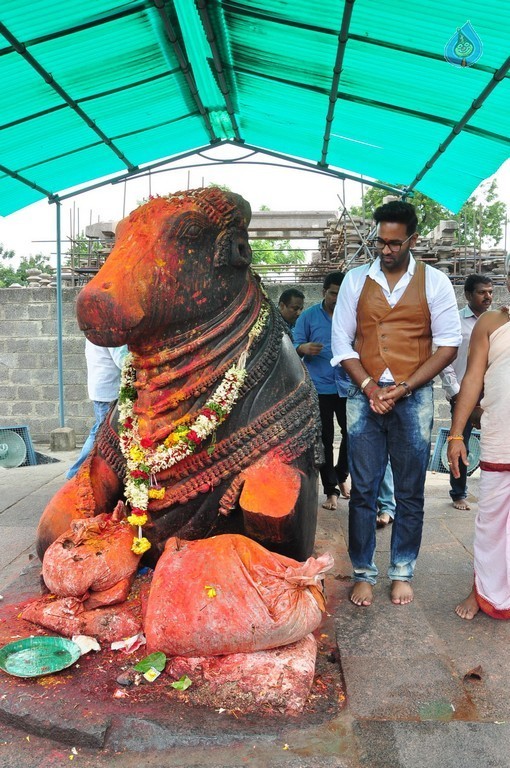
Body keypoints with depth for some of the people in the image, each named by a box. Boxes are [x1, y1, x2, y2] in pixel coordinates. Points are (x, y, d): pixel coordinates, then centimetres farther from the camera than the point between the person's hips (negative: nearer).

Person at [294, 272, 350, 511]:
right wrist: (305, 348, -22)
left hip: (348, 386, 2)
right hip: (319, 388, -2)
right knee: (325, 439, 4)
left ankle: (341, 476, 32)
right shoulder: (309, 316, 2)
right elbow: (295, 346, 1)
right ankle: (331, 489, 16)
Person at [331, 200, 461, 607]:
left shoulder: (434, 281, 2)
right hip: (365, 396, 1)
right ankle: (363, 574, 18)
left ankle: (402, 573, 23)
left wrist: (403, 388, -10)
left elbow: (448, 344, -1)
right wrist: (369, 387, -9)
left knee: (410, 493, 7)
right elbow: (342, 341, 4)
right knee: (363, 489, 5)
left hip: (414, 398, -1)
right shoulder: (356, 280, 5)